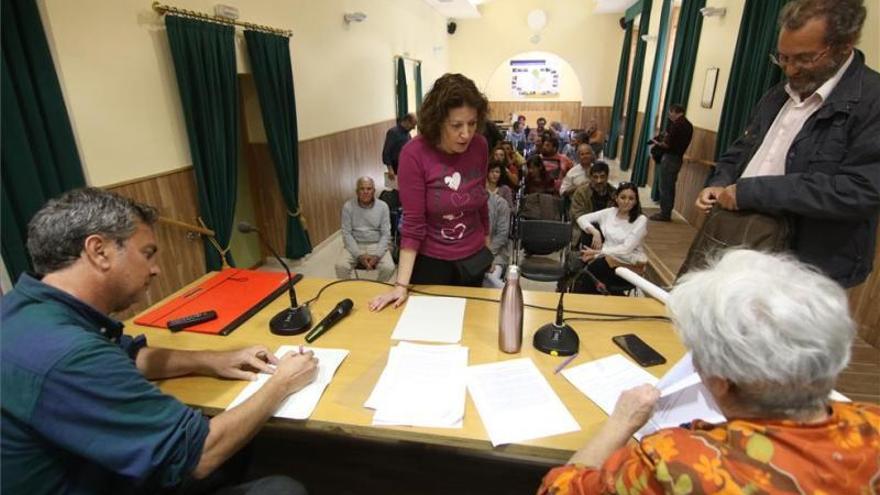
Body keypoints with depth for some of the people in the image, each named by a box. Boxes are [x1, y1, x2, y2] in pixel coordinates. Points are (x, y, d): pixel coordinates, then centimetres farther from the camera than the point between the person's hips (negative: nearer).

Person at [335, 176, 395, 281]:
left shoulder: (383, 206, -3)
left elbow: (386, 234, -4)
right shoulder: (348, 206, -4)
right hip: (354, 245, 0)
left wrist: (376, 255, -18)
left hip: (376, 245, 0)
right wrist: (359, 255, -18)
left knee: (389, 268, -26)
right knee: (341, 266, -27)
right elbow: (346, 233, -6)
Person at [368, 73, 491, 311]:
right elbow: (413, 223, -20)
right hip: (430, 261, -4)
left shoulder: (480, 146, -9)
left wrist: (487, 249, 14)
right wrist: (402, 284, -21)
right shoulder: (414, 154, -21)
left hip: (473, 259, 4)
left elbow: (481, 201, 5)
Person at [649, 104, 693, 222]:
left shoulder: (676, 124, -16)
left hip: (670, 158, -9)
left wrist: (657, 143, 0)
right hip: (678, 158, 9)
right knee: (670, 187, 13)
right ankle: (667, 212, 18)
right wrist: (666, 135, 12)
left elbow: (666, 144, -18)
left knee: (665, 187, -3)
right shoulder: (689, 125, 12)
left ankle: (664, 214, -1)